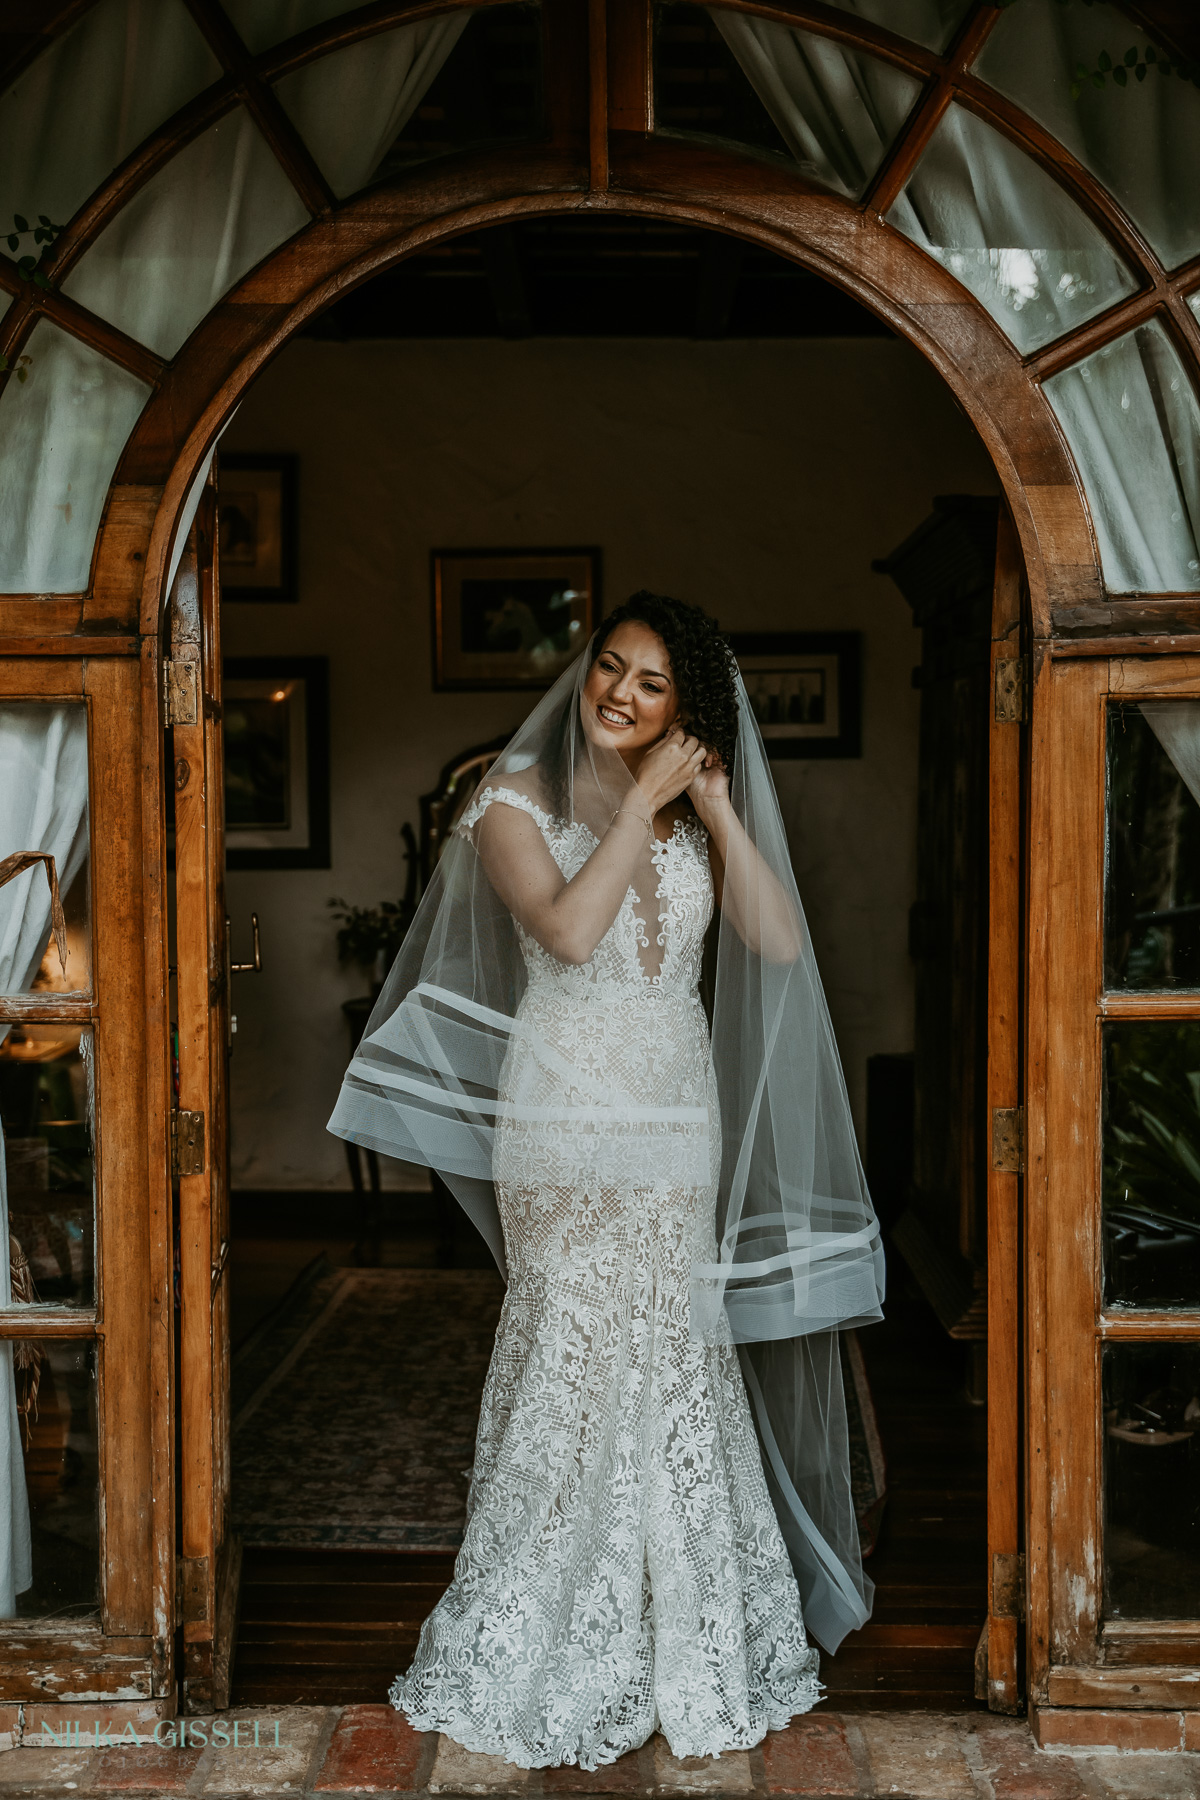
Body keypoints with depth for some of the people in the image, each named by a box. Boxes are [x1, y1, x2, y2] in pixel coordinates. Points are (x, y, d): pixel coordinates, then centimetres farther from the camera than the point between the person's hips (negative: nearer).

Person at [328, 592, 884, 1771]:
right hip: (567, 1118, -4)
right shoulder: (519, 797, -4)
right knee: (580, 1356, -2)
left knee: (674, 1360, 9)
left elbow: (780, 942, -3)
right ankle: (557, 1668, 18)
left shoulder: (693, 815, 8)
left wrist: (719, 807, -8)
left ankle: (676, 1643, 28)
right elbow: (570, 930, -21)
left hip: (680, 1118, 4)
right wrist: (644, 803, -15)